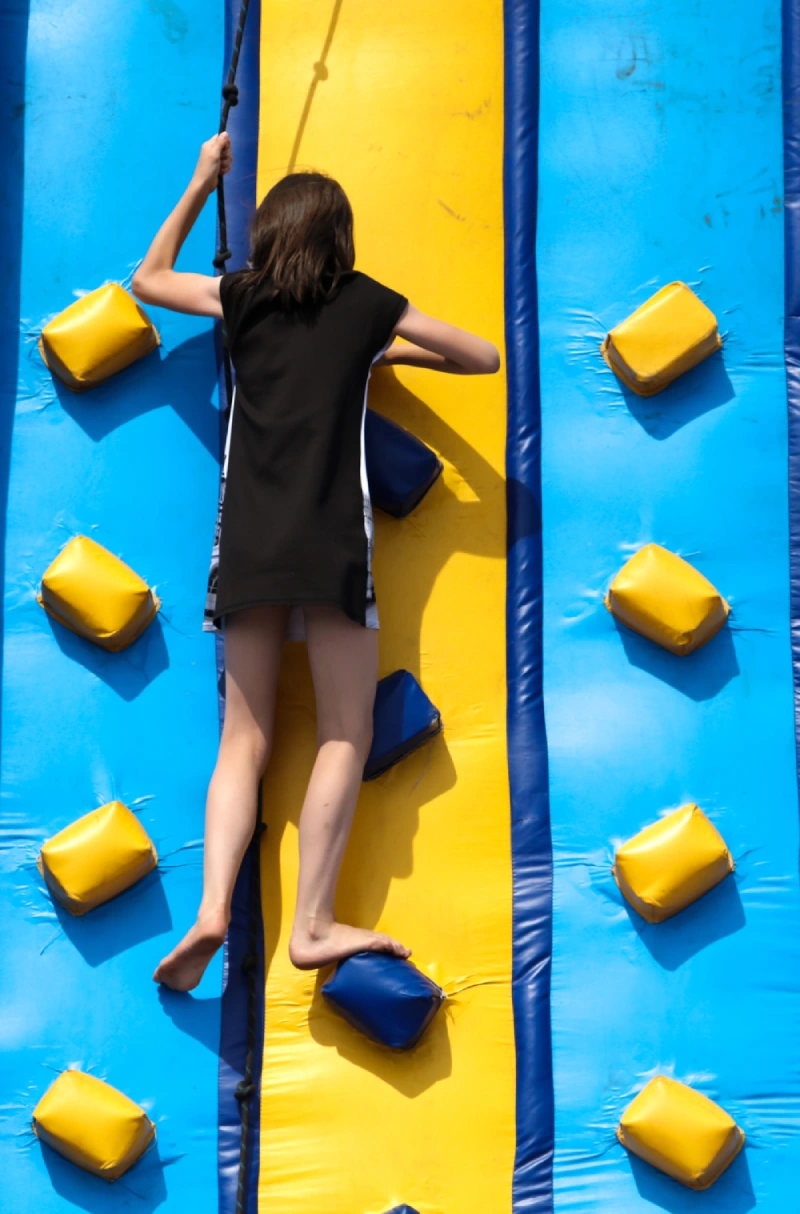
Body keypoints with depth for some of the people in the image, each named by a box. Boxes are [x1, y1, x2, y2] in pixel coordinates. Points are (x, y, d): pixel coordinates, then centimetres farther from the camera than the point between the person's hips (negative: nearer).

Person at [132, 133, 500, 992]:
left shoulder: (238, 299, 13)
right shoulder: (367, 304, 9)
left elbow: (148, 278, 32)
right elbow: (485, 358, 16)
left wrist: (201, 182, 37)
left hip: (247, 543, 3)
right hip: (331, 544, -2)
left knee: (244, 739, 7)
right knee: (345, 735, 2)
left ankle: (212, 910, -9)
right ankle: (314, 922, -7)